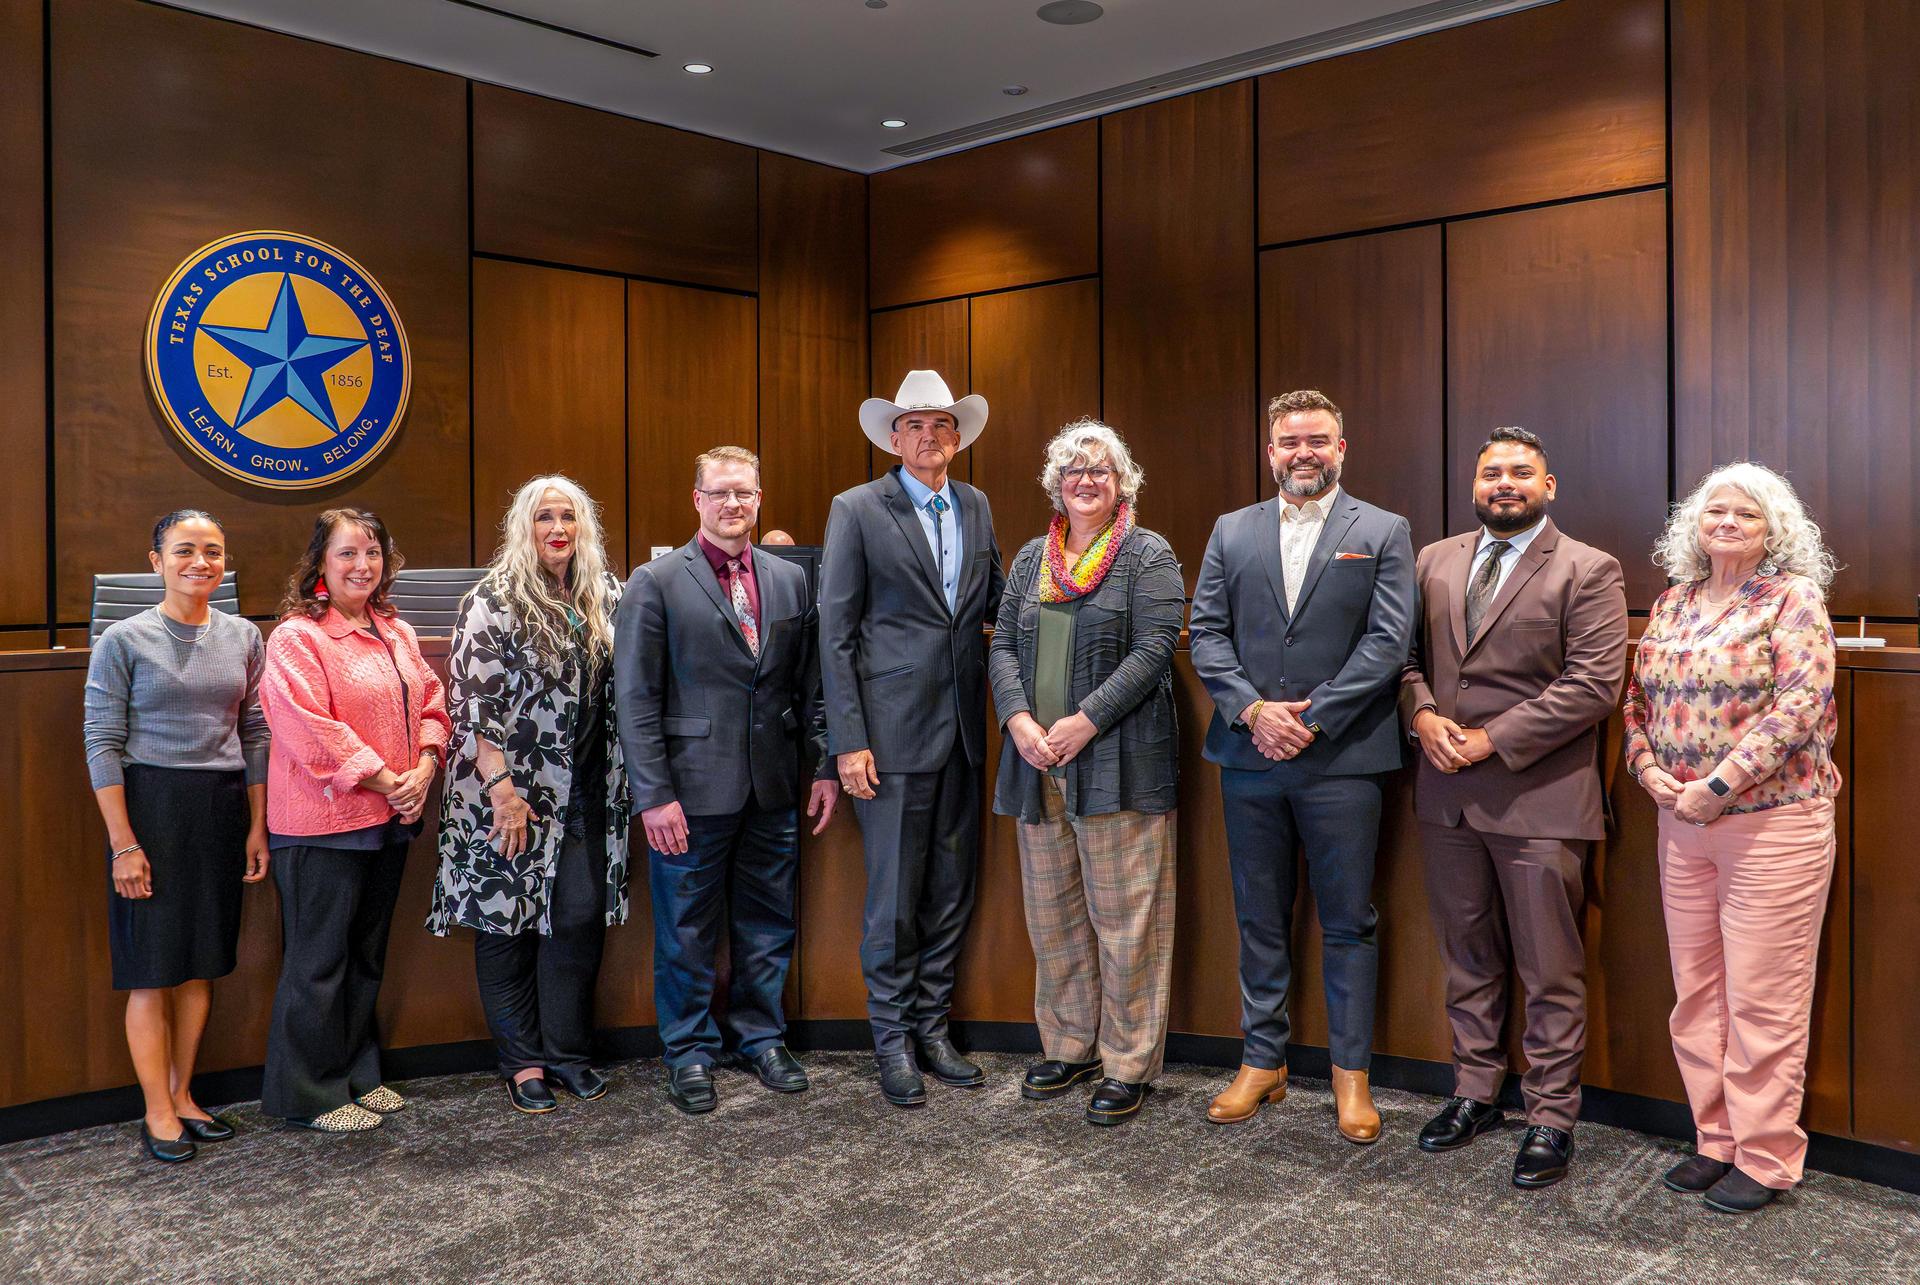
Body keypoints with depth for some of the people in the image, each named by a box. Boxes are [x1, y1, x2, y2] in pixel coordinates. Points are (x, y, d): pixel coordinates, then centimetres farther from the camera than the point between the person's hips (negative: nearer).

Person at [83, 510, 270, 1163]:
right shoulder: (124, 639, -5)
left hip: (223, 809, 4)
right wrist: (124, 843, -12)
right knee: (153, 967, 2)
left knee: (202, 961, 11)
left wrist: (257, 827, 6)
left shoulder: (243, 637, 6)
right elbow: (103, 743, -7)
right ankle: (157, 1113, 14)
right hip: (151, 806, -4)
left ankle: (182, 1095, 25)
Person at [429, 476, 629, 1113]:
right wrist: (501, 787, -16)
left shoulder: (607, 596, 7)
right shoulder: (495, 600, -8)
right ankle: (522, 1060, 19)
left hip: (585, 792, 4)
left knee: (581, 916, 3)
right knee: (507, 918, 5)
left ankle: (566, 1051, 18)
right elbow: (473, 699, -12)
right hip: (509, 791, -4)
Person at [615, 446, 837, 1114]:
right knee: (687, 933, 8)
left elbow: (810, 683, 12)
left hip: (774, 789, 4)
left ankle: (760, 1036, 31)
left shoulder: (790, 579, 9)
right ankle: (690, 1052, 24)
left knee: (768, 925, 14)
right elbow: (636, 699, -7)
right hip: (693, 790, -4)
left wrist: (826, 766, 6)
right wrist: (654, 795, -11)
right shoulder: (656, 581, -4)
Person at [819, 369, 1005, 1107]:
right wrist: (847, 740, -12)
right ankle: (892, 1040, 19)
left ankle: (932, 1028, 27)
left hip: (963, 731, 5)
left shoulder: (976, 508, 12)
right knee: (894, 897, 3)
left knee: (951, 892, 12)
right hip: (893, 733, -5)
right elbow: (834, 632, -6)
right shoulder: (857, 511, -3)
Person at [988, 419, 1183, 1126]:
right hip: (1038, 763, 6)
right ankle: (1069, 1046, 27)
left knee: (1123, 918, -1)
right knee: (1053, 914, 12)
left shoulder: (1148, 556, 0)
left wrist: (1087, 720, -17)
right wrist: (1019, 719, -6)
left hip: (1116, 764, -5)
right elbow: (1002, 645, 11)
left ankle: (1128, 1066, 11)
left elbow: (1154, 649, -10)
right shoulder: (1031, 557, 16)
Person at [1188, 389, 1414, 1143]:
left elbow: (1389, 642, -7)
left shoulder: (1383, 533, 2)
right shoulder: (1231, 533, 10)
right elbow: (1206, 633, 4)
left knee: (1348, 924, 6)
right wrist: (1253, 710, -11)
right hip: (1249, 759, 3)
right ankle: (1263, 1063, 25)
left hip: (1341, 761, -3)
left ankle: (1351, 1073, 19)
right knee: (1260, 920, 12)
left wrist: (1312, 720, -13)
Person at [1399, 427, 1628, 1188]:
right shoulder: (1433, 562, 12)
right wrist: (1423, 716, -8)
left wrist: (1492, 739, -15)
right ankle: (1475, 1092, 29)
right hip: (1447, 792, 5)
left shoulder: (1588, 572, -3)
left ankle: (1551, 1118, 16)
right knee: (1467, 958, 16)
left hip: (1539, 798, -5)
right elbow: (1405, 654, 13)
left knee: (1551, 973, 3)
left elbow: (1595, 684, -12)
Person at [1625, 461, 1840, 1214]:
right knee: (1697, 993, 12)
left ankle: (1766, 1159, 15)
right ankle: (1717, 1139, 25)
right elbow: (1639, 697, 14)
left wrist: (1716, 785, -18)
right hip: (1682, 823, 6)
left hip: (1773, 824, -6)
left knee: (1764, 1000, 1)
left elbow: (1801, 705, -15)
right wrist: (1649, 770, -4)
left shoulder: (1793, 597, -6)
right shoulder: (1673, 603, 11)